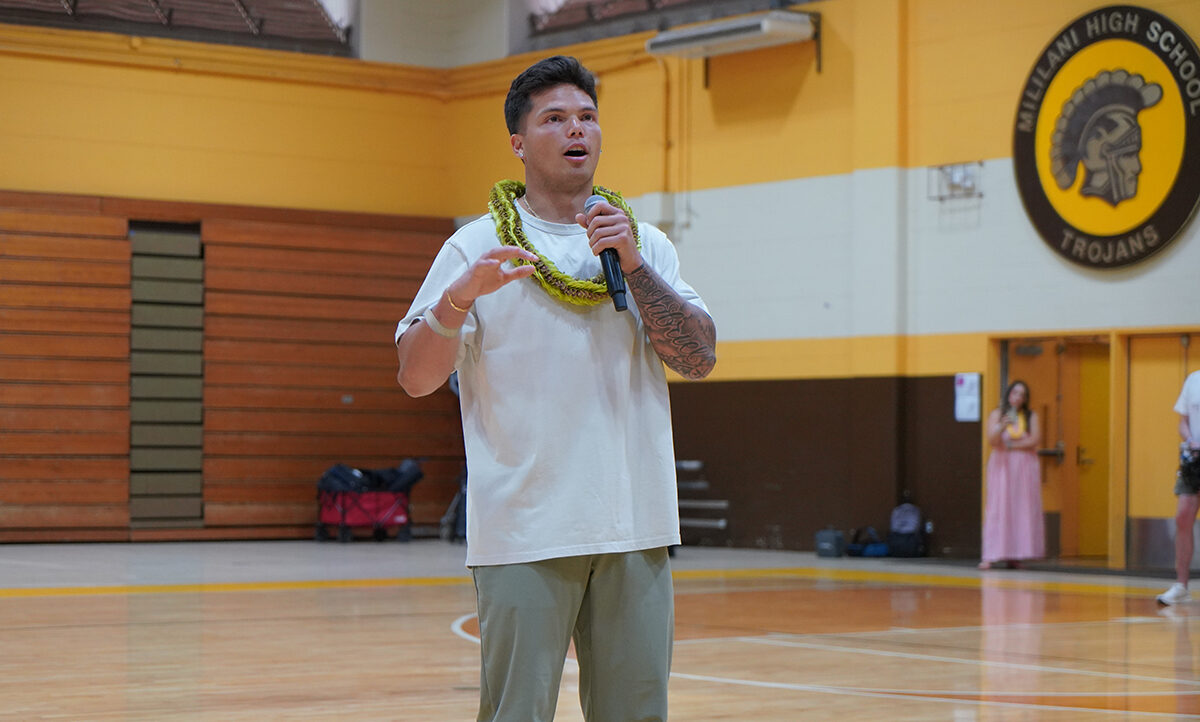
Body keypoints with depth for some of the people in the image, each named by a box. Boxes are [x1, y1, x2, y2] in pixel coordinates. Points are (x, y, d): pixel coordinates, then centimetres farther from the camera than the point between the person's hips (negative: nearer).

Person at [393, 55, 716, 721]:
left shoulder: (646, 245, 14)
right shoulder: (477, 247, 3)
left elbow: (698, 360, 3)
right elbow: (415, 378, -4)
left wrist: (631, 264, -7)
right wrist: (463, 295, -22)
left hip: (635, 529, 4)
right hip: (525, 534, -3)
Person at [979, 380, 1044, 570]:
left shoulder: (1031, 417, 8)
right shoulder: (997, 414, 4)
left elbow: (1035, 440, -3)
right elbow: (992, 440, -8)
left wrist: (1012, 446, -6)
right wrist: (1002, 426, -26)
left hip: (1025, 468, 2)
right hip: (1002, 466, -2)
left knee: (1022, 510, -2)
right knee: (998, 509, -8)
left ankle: (1015, 556, 0)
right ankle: (991, 556, -12)